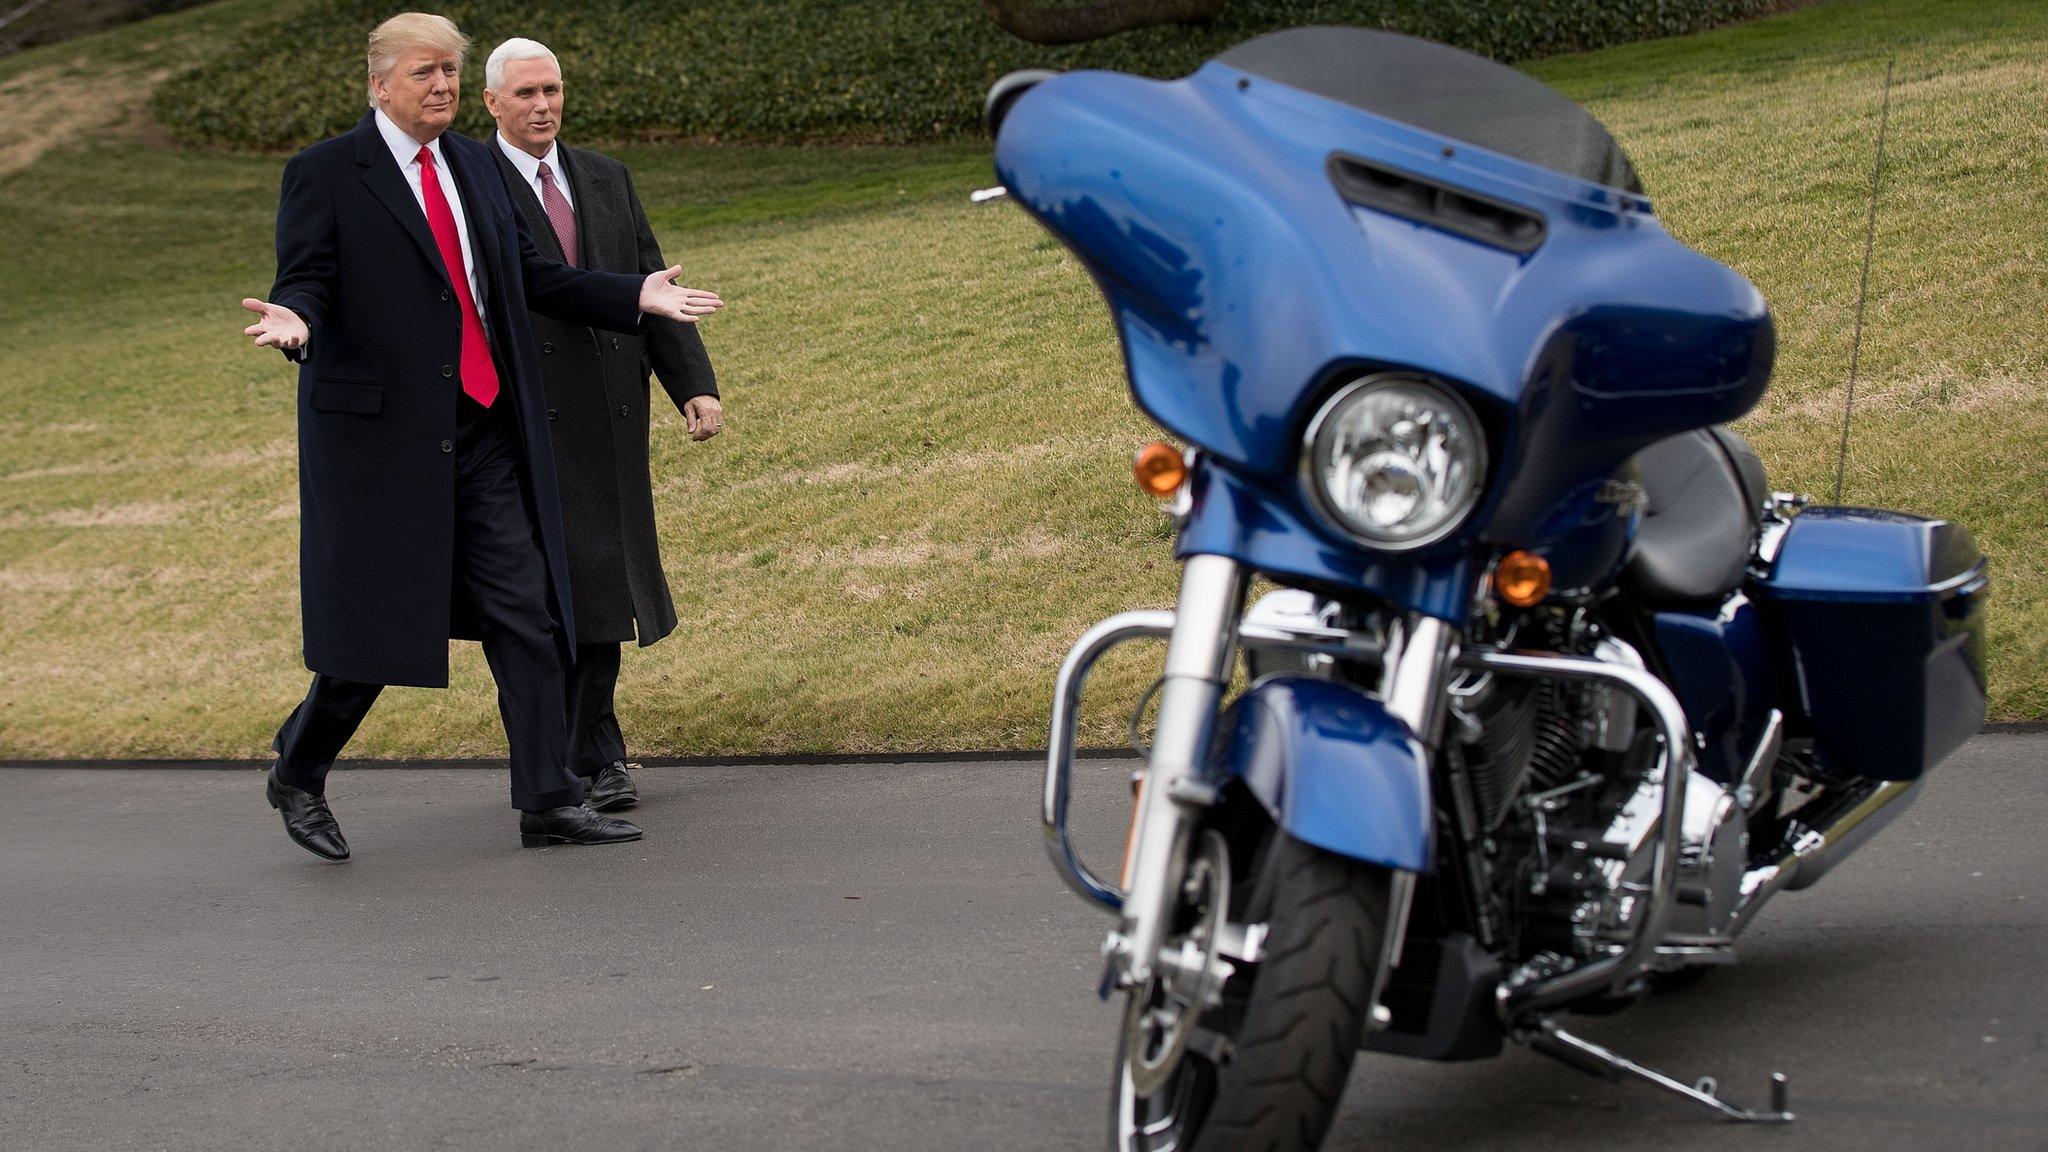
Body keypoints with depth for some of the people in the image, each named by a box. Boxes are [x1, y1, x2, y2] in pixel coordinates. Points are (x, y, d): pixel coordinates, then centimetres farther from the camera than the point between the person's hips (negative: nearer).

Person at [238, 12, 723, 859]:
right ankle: (298, 774, 21)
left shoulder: (471, 163, 15)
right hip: (383, 434, -6)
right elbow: (305, 280, -9)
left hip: (485, 432, 6)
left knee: (526, 614, 2)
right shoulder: (324, 175, -4)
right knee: (375, 625, -1)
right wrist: (294, 322, -33)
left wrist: (636, 297, 13)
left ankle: (548, 801, 7)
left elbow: (526, 273, 19)